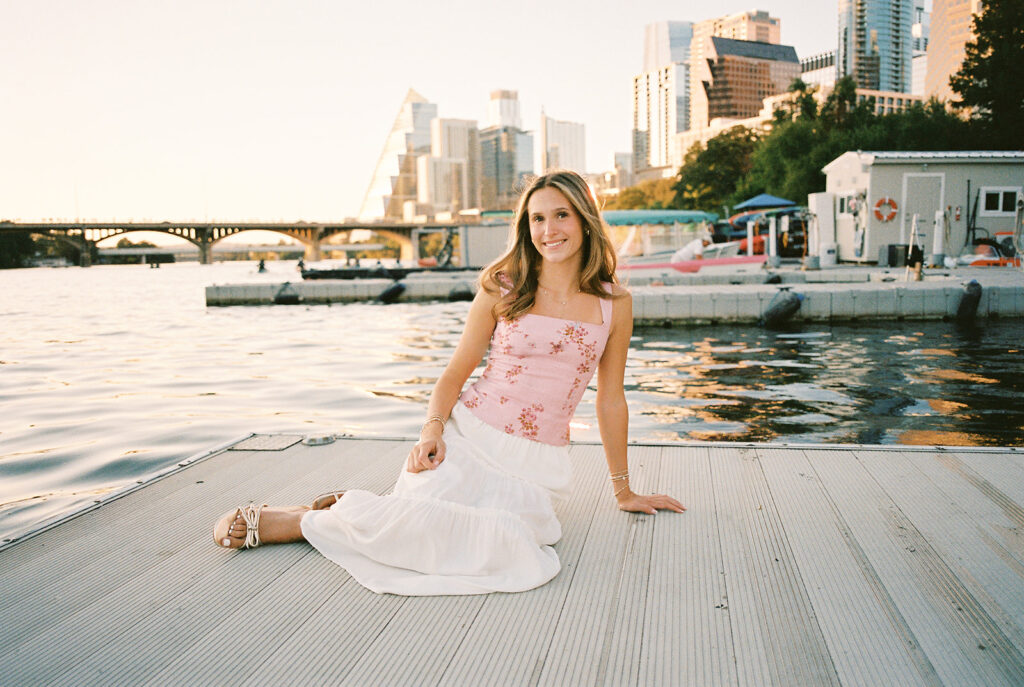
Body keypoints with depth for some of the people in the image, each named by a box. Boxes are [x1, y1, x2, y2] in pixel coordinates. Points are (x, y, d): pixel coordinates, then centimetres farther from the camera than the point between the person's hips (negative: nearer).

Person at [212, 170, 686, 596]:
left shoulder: (614, 303, 4)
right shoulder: (503, 288, 1)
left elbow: (610, 398, 12)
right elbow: (455, 373, 5)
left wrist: (623, 490, 17)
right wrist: (433, 428, -15)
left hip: (536, 466, 2)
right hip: (469, 438, -1)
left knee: (507, 548, -29)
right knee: (417, 519, -30)